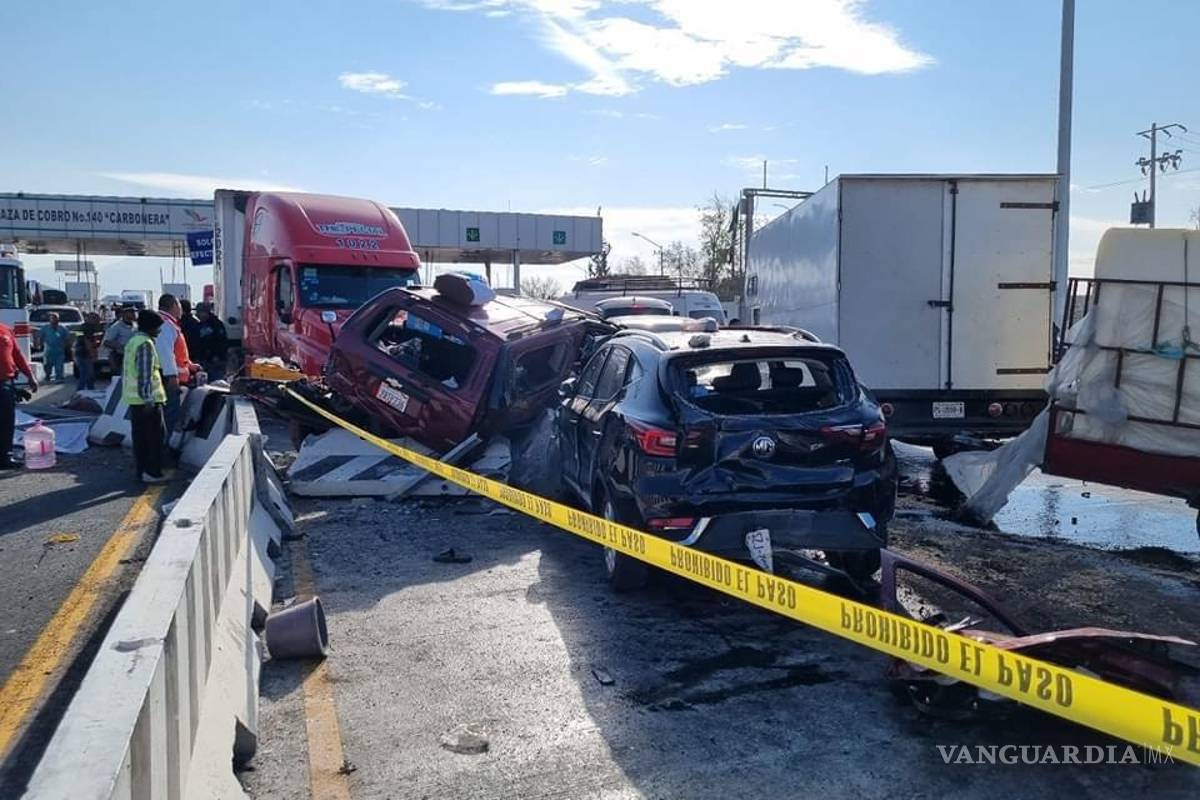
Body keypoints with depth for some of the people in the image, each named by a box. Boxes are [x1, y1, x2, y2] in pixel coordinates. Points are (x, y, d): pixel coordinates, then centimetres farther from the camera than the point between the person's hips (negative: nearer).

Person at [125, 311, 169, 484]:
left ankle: (141, 471, 16)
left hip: (133, 398, 9)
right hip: (148, 399, -9)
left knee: (140, 436, 12)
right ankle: (152, 472, -3)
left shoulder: (132, 341, 16)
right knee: (156, 436, -3)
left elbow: (126, 371, 22)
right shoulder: (146, 344, -15)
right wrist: (148, 399, -22)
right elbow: (145, 374, -21)